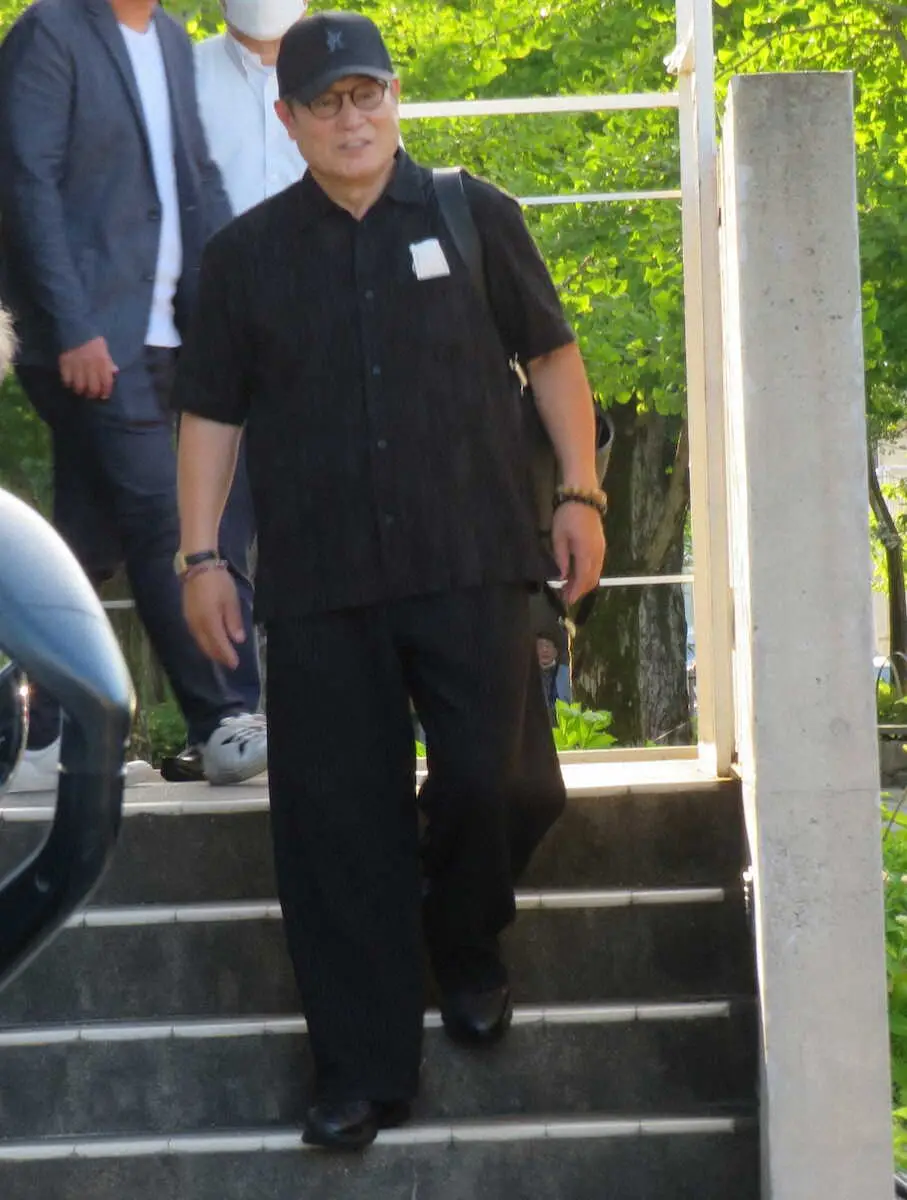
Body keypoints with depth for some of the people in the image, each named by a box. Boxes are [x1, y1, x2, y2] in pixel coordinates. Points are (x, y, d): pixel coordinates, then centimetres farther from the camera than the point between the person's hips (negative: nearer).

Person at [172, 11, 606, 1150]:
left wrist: (580, 492, 4)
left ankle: (468, 958, 31)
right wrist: (201, 555, 4)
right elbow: (210, 411, 9)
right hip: (318, 585, 1)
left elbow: (551, 353, 10)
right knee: (335, 823, 0)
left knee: (483, 779, -1)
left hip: (471, 564, 0)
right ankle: (362, 1069, 8)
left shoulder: (473, 218, 4)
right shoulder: (246, 253, 7)